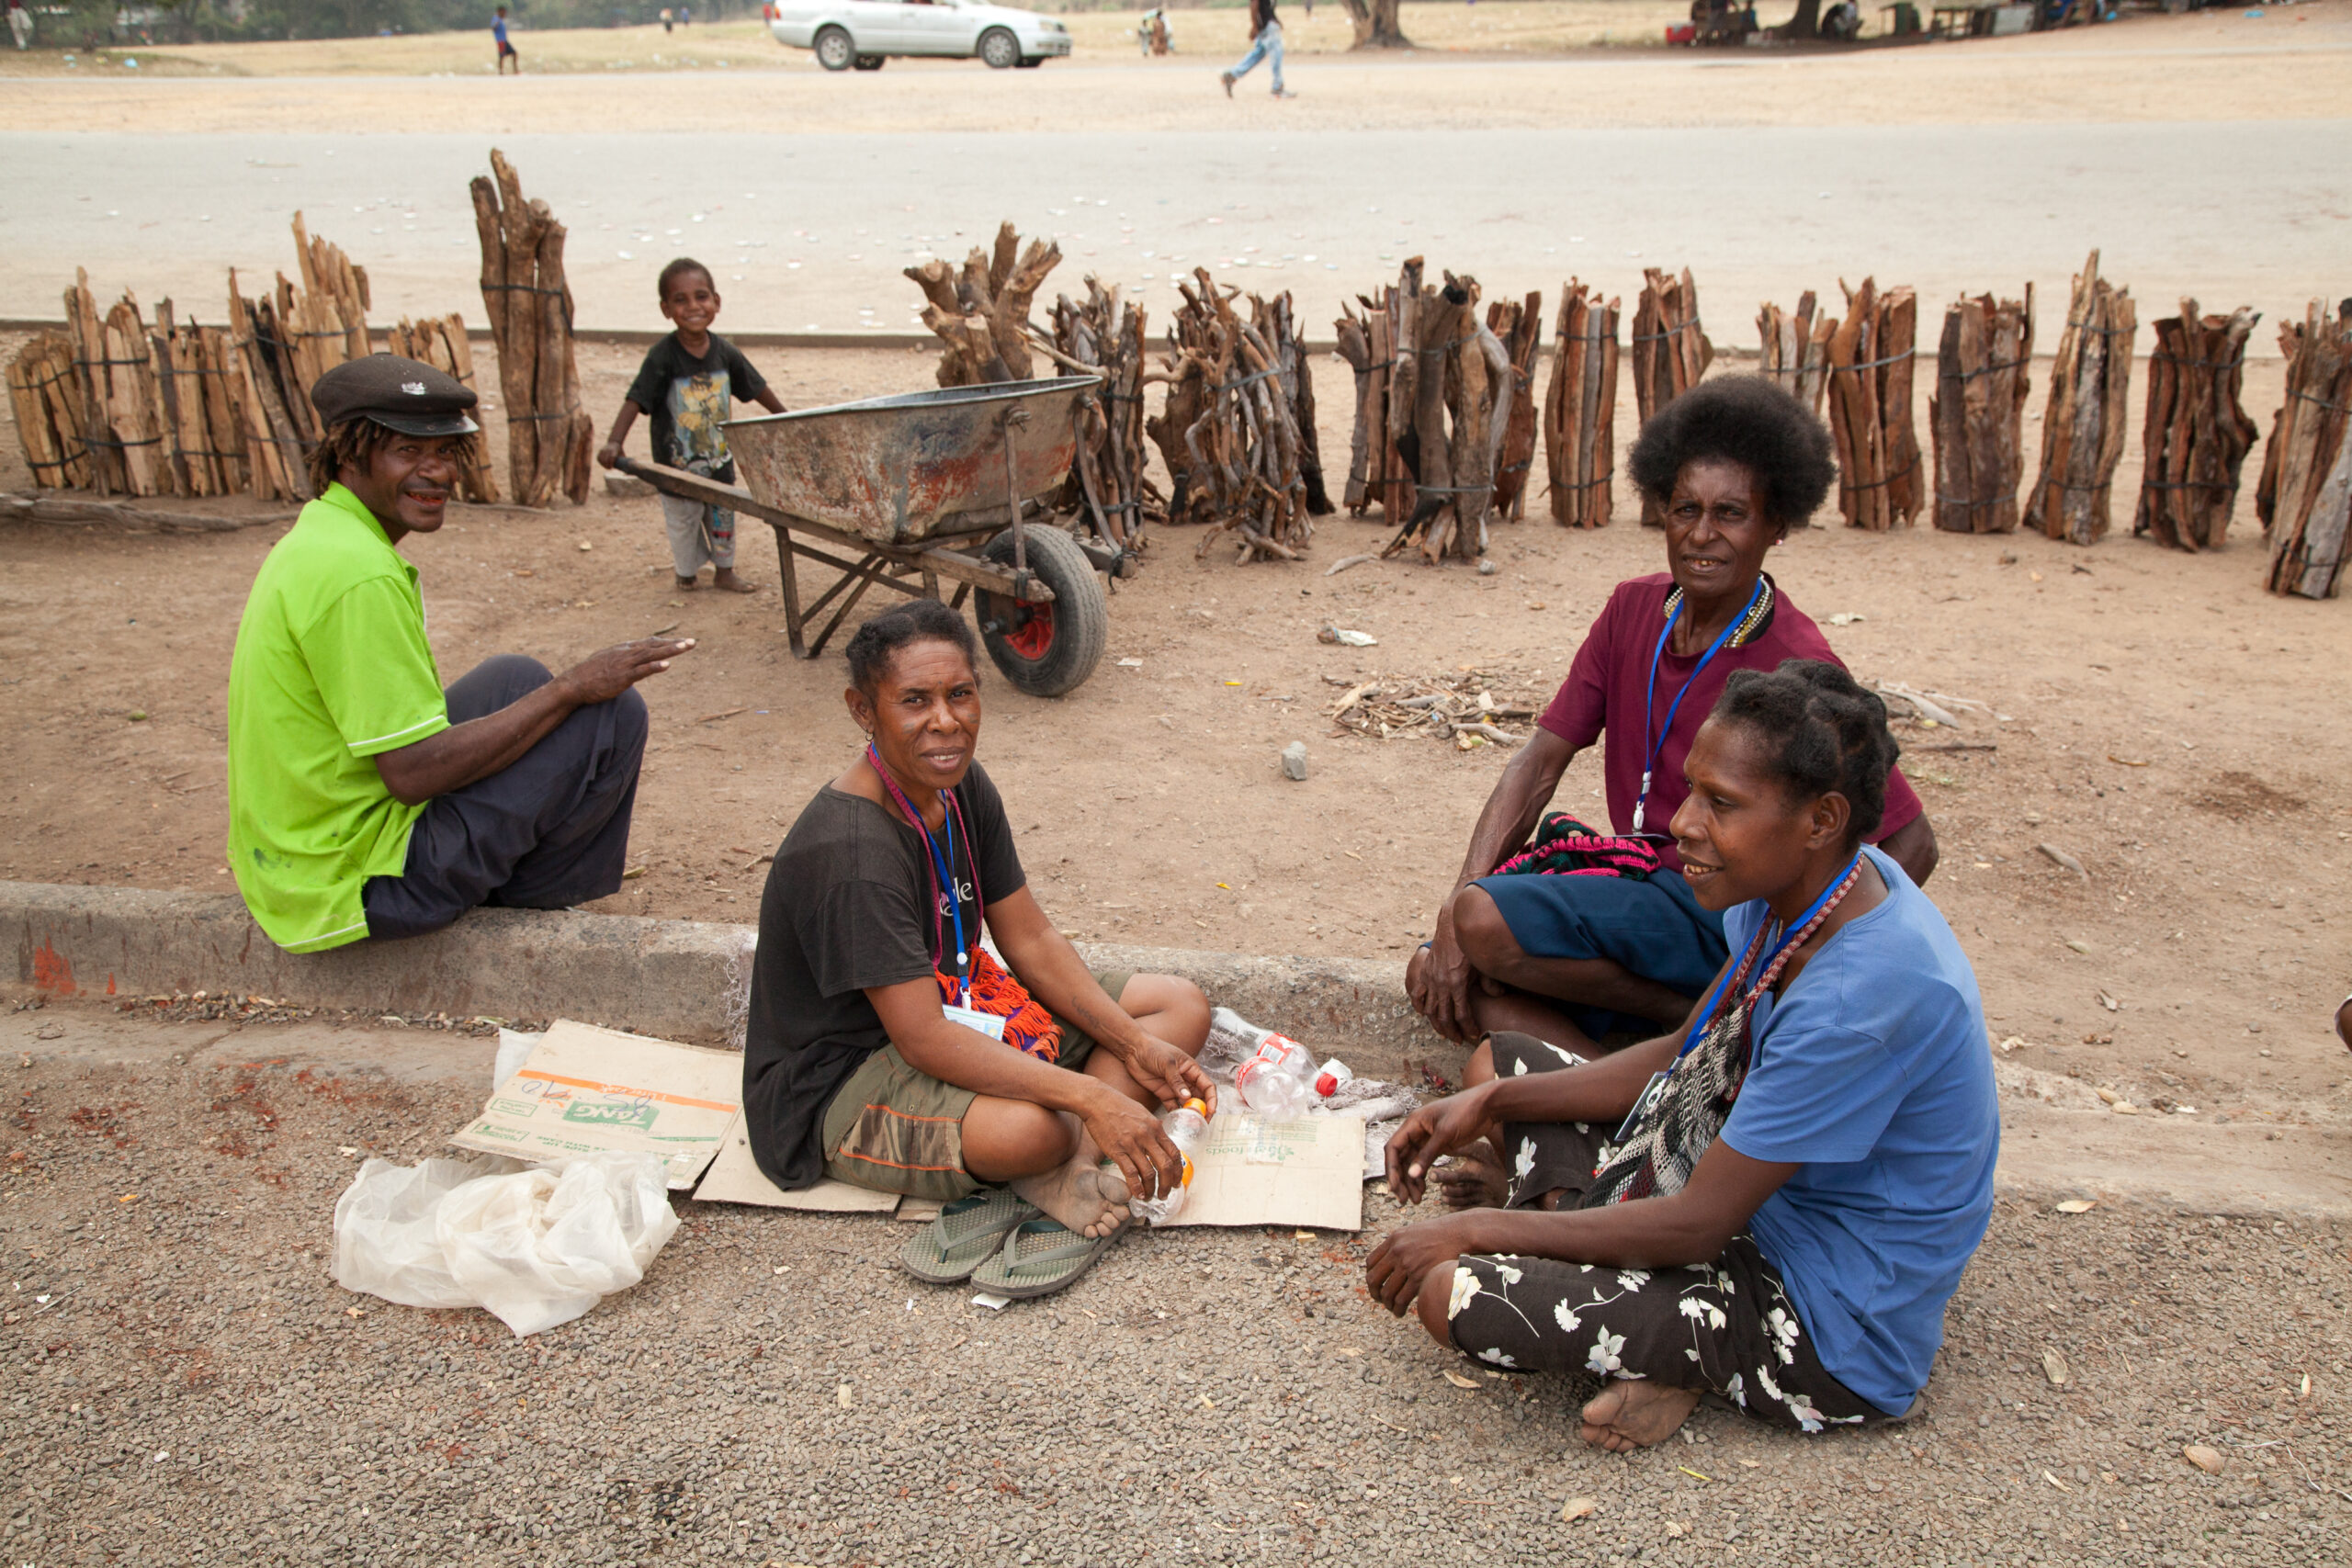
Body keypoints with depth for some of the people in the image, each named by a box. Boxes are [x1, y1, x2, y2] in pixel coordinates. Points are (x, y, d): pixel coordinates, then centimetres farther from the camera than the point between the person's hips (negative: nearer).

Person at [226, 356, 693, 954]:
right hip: (359, 881, -10)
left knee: (517, 680, 22)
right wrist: (571, 688, -18)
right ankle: (526, 900, 12)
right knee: (613, 713, -9)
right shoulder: (359, 575, -23)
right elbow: (415, 772, -24)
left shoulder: (315, 540, 9)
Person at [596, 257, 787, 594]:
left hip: (719, 459, 4)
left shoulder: (725, 352, -6)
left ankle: (724, 572, 37)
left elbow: (756, 388, 9)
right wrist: (614, 442, -37)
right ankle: (686, 576, 33)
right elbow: (636, 400, -24)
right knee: (683, 519, 10)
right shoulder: (662, 357, -19)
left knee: (723, 516, 17)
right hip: (677, 464, -4)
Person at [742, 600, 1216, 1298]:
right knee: (1027, 1126, -42)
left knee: (1182, 1007, 0)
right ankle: (1081, 1172, -4)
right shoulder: (847, 852, -29)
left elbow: (1032, 941, 3)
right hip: (843, 1079, -10)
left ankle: (1042, 1184, -19)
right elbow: (922, 1040, -31)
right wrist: (1090, 1095, -35)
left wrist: (1136, 1044, -9)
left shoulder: (964, 788, -2)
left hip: (958, 1011, 10)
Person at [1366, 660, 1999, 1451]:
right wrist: (1489, 1102, -1)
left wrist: (1474, 1228, -18)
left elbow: (1696, 1226, -27)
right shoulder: (1800, 886, -5)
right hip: (1767, 1202, 9)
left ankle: (1686, 1357, -5)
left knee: (1449, 1290, -24)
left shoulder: (1868, 991, -33)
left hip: (1831, 1331, -9)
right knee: (1502, 1056, 12)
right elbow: (1683, 1060, 8)